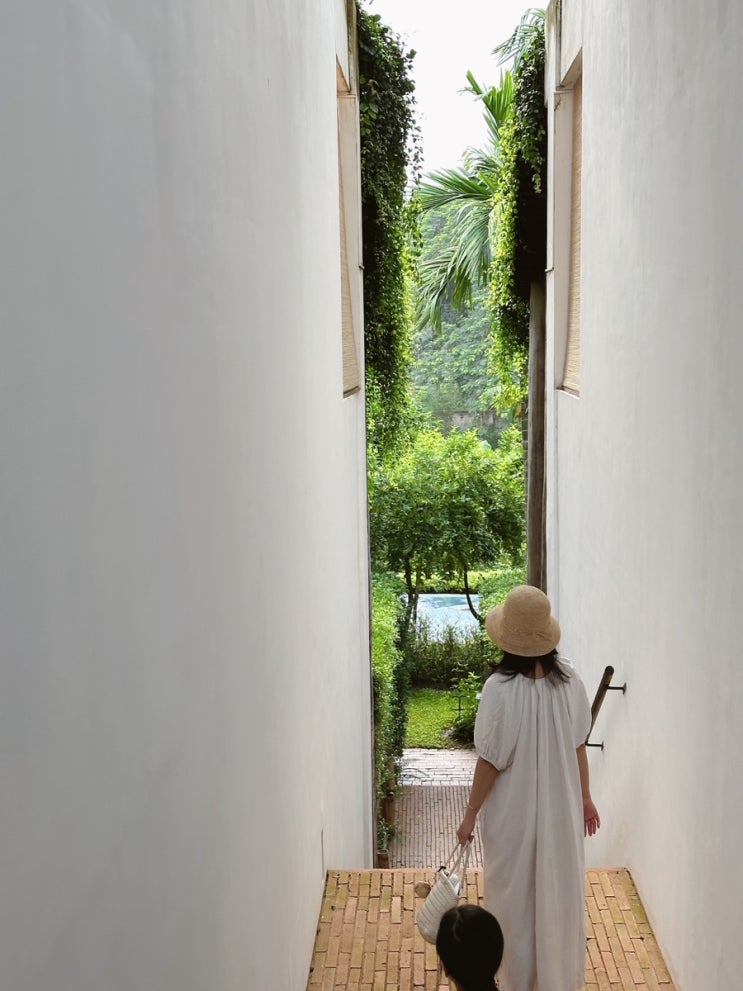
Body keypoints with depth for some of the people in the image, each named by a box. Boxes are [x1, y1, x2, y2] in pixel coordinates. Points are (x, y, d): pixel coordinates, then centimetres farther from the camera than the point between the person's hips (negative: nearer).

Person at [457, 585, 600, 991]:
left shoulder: (499, 687, -25)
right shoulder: (569, 681, -13)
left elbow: (490, 761, -19)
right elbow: (579, 746, -2)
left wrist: (470, 814, -6)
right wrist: (585, 797, 13)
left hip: (514, 812, -3)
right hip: (560, 807, 4)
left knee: (515, 898, 17)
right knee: (559, 894, 22)